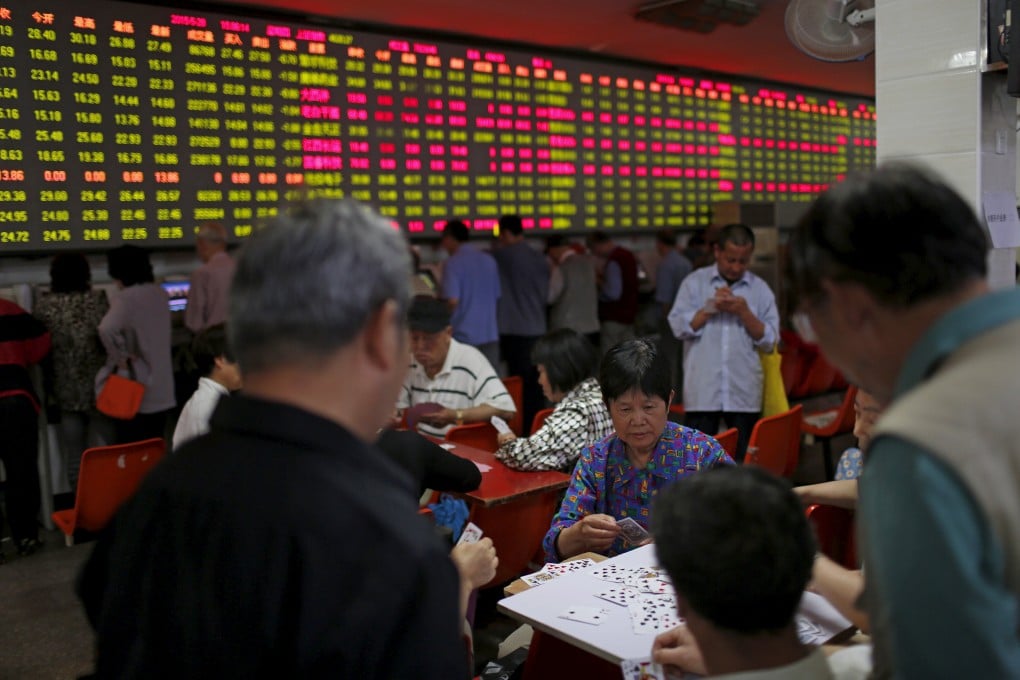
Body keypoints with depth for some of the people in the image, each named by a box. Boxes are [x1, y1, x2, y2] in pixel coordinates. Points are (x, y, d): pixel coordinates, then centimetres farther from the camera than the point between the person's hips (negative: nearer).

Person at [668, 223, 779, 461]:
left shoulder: (760, 289, 7)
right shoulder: (694, 282, 4)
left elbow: (769, 340, 2)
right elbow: (679, 326, -4)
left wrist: (744, 313, -11)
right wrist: (710, 308, -13)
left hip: (744, 393, 2)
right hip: (702, 391, -1)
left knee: (745, 460, 9)